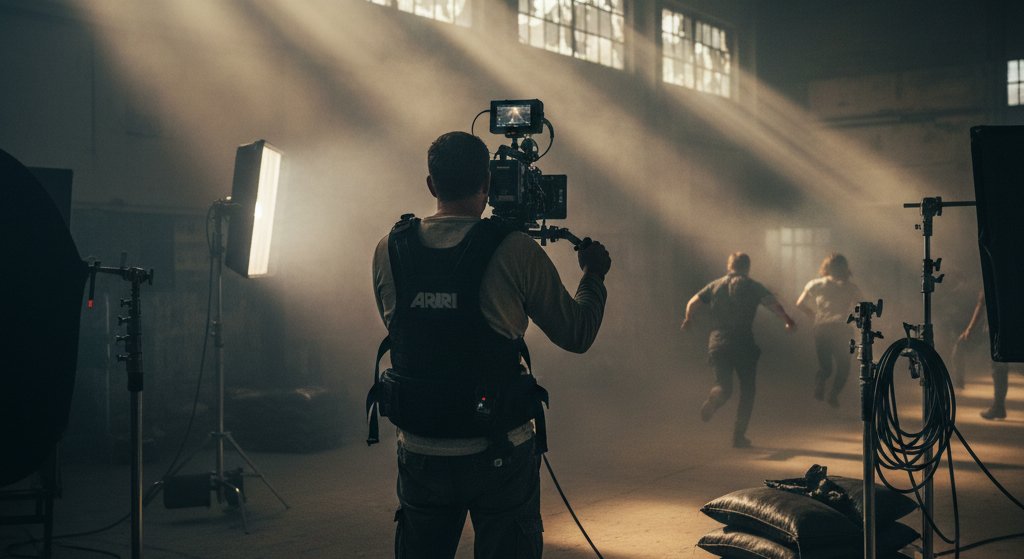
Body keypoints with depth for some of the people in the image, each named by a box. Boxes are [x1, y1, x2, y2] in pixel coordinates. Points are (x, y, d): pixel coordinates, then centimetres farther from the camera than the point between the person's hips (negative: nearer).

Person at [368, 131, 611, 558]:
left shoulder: (389, 250, -1)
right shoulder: (515, 251, -11)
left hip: (419, 453, 3)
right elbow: (577, 336, -3)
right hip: (500, 455, -3)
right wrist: (593, 276, 16)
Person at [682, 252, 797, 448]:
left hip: (717, 343, 3)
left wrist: (688, 319, 21)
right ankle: (739, 436, 6)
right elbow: (773, 304, -11)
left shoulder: (715, 285, 11)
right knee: (747, 390, 10)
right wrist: (788, 321, -2)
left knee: (724, 386, 10)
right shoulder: (752, 286, 2)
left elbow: (693, 302, 4)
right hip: (743, 344, -3)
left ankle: (714, 397, -26)